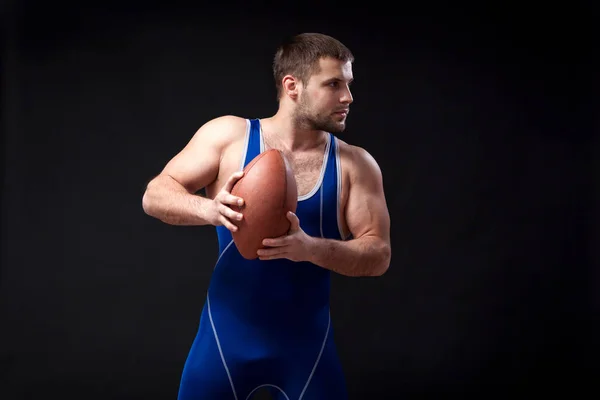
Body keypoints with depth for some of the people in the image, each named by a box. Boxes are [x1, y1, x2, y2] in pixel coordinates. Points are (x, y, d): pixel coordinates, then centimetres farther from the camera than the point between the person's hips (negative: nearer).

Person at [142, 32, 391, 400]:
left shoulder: (356, 165, -2)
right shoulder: (229, 136, -4)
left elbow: (379, 255, -6)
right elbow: (155, 196, -6)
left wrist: (311, 248, -25)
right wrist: (210, 209, -27)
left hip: (307, 342, 1)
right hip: (227, 334, -1)